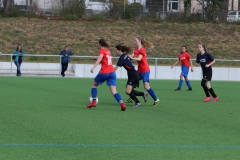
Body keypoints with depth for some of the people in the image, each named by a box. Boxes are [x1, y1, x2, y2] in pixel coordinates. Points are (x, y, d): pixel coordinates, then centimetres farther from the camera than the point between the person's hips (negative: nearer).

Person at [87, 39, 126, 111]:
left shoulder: (102, 50, -2)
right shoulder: (108, 51, 20)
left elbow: (100, 58, -22)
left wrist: (93, 67, -34)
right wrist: (94, 59, 39)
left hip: (104, 73, -5)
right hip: (112, 72, 6)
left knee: (94, 84, 20)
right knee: (114, 91, -3)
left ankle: (93, 102, 15)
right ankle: (122, 104, -24)